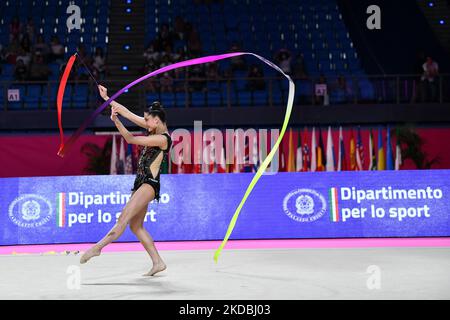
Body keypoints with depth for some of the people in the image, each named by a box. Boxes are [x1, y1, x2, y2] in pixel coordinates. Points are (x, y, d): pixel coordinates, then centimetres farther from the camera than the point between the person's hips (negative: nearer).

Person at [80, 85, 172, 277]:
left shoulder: (163, 138, -14)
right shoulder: (155, 128, 11)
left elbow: (131, 140, -15)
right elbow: (128, 113, 12)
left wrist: (116, 121, -15)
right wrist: (107, 99, 10)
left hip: (150, 184, -10)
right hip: (142, 182, 10)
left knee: (123, 219, -16)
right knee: (136, 225, 6)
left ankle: (98, 247, -21)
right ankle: (158, 262, 6)